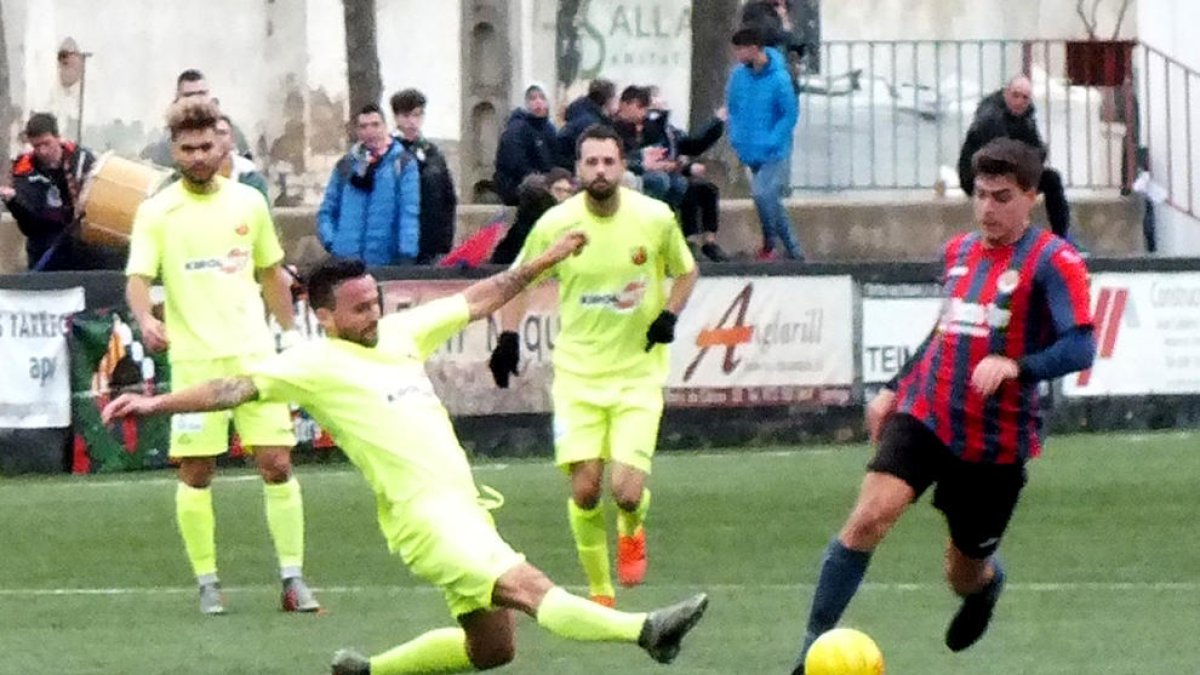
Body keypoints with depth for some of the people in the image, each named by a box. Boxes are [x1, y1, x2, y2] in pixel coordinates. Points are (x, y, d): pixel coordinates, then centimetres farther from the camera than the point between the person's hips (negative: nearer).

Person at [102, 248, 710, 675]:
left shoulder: (400, 332, 16)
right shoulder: (314, 365, -3)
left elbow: (481, 299, 24)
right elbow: (237, 389, -8)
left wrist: (543, 262, 22)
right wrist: (156, 403, -18)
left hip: (464, 506, 9)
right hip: (422, 512, -9)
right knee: (526, 587, -24)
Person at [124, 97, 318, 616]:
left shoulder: (248, 202, 9)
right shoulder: (157, 212, -1)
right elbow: (137, 278, -9)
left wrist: (290, 334, 18)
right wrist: (145, 318, -29)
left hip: (254, 351, 2)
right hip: (194, 358, -2)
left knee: (277, 462, -3)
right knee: (196, 473, -1)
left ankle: (293, 578, 2)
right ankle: (207, 583, 10)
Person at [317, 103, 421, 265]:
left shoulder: (403, 163, 1)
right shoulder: (346, 165, 12)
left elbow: (409, 213, -7)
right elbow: (327, 211, 15)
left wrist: (407, 253, -17)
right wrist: (330, 242, -2)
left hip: (385, 261, -3)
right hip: (345, 260, 3)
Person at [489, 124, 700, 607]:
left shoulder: (656, 218, -6)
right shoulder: (555, 224, -6)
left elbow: (686, 271, 12)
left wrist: (670, 315, -5)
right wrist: (508, 337, -1)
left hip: (638, 373, -1)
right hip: (578, 372, 1)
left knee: (627, 490, -13)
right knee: (585, 489, -5)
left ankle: (632, 532, 25)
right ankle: (599, 591, 15)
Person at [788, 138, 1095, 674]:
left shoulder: (1053, 262, -9)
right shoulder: (959, 251, 11)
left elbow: (1079, 348, -19)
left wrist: (1014, 366, -35)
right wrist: (894, 388, 24)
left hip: (996, 442, -3)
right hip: (925, 415, 3)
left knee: (965, 576, 10)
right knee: (869, 517, -21)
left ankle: (987, 583, 50)